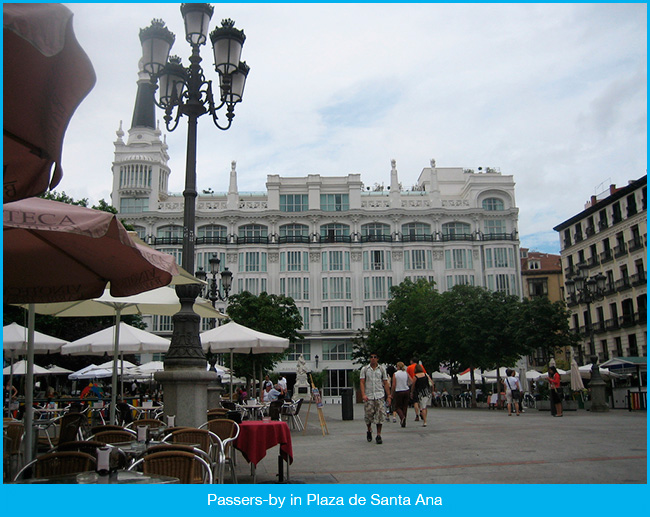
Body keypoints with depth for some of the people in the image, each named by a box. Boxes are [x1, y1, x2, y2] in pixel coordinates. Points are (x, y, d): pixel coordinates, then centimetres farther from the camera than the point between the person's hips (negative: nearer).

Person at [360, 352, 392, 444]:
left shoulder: (382, 369, 8)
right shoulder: (365, 369, 4)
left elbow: (385, 383, 10)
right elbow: (362, 382, 0)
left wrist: (388, 395, 4)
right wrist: (363, 395, -12)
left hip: (379, 395, 1)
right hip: (368, 396, 0)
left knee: (380, 415, -5)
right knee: (368, 415, 1)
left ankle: (379, 435, 2)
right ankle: (369, 431, 29)